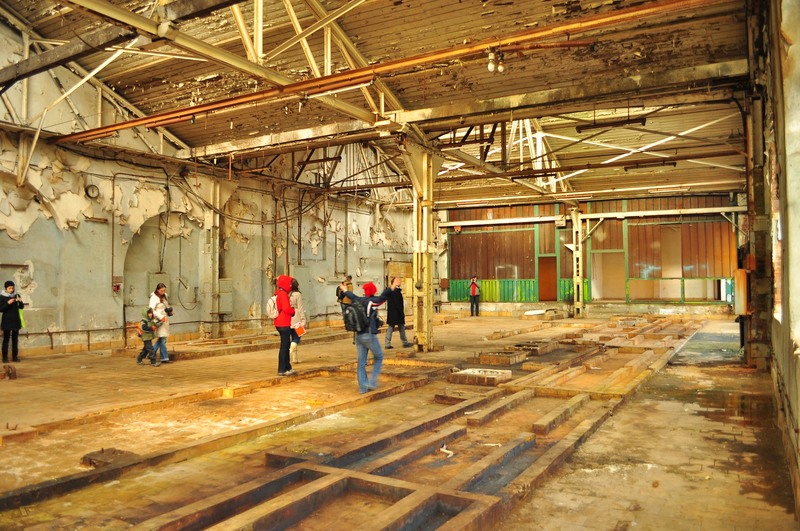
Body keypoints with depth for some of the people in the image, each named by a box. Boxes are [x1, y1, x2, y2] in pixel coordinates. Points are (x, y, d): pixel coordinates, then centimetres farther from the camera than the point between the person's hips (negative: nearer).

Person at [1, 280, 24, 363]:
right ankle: (5, 357, 2)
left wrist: (20, 301, -14)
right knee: (6, 339, -3)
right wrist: (8, 303, -22)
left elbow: (21, 307, 6)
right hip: (7, 321, -3)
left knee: (15, 339, 6)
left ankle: (15, 356, 12)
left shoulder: (16, 295, 4)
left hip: (16, 320, 3)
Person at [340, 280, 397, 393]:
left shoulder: (358, 301, 7)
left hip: (358, 336, 7)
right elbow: (383, 297, -31)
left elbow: (352, 296, 30)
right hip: (369, 335, -7)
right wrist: (392, 288, -43)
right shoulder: (371, 302, -12)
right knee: (379, 357, 11)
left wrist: (345, 290, 50)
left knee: (361, 362, 10)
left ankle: (363, 387, 15)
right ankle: (372, 382, 5)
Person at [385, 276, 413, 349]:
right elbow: (399, 304, -19)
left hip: (391, 313, 7)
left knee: (390, 327, 9)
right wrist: (402, 313, -13)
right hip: (397, 313, -7)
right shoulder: (397, 291, -18)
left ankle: (387, 343, 7)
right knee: (401, 328, 6)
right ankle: (405, 342, 17)